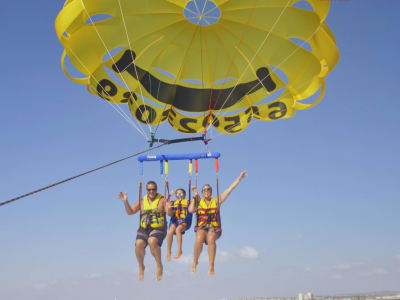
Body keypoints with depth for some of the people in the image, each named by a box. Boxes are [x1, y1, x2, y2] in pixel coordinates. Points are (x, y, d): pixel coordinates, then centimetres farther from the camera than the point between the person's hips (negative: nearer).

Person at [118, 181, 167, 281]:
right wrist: (125, 202, -3)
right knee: (139, 244, -23)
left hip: (158, 229, -3)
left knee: (152, 242, -33)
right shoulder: (142, 201, 13)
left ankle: (159, 266, -11)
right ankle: (141, 267, 3)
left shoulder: (161, 200, 2)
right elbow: (130, 212, 12)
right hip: (143, 229, 4)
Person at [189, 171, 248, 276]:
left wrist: (239, 178, 4)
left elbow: (230, 189, 7)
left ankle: (211, 266, -30)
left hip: (214, 229, 0)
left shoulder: (216, 201, 11)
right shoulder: (198, 201, 12)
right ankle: (195, 262, -12)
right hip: (201, 228, 0)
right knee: (199, 239, -34)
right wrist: (195, 196, -3)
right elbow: (191, 210, -7)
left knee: (211, 239, -35)